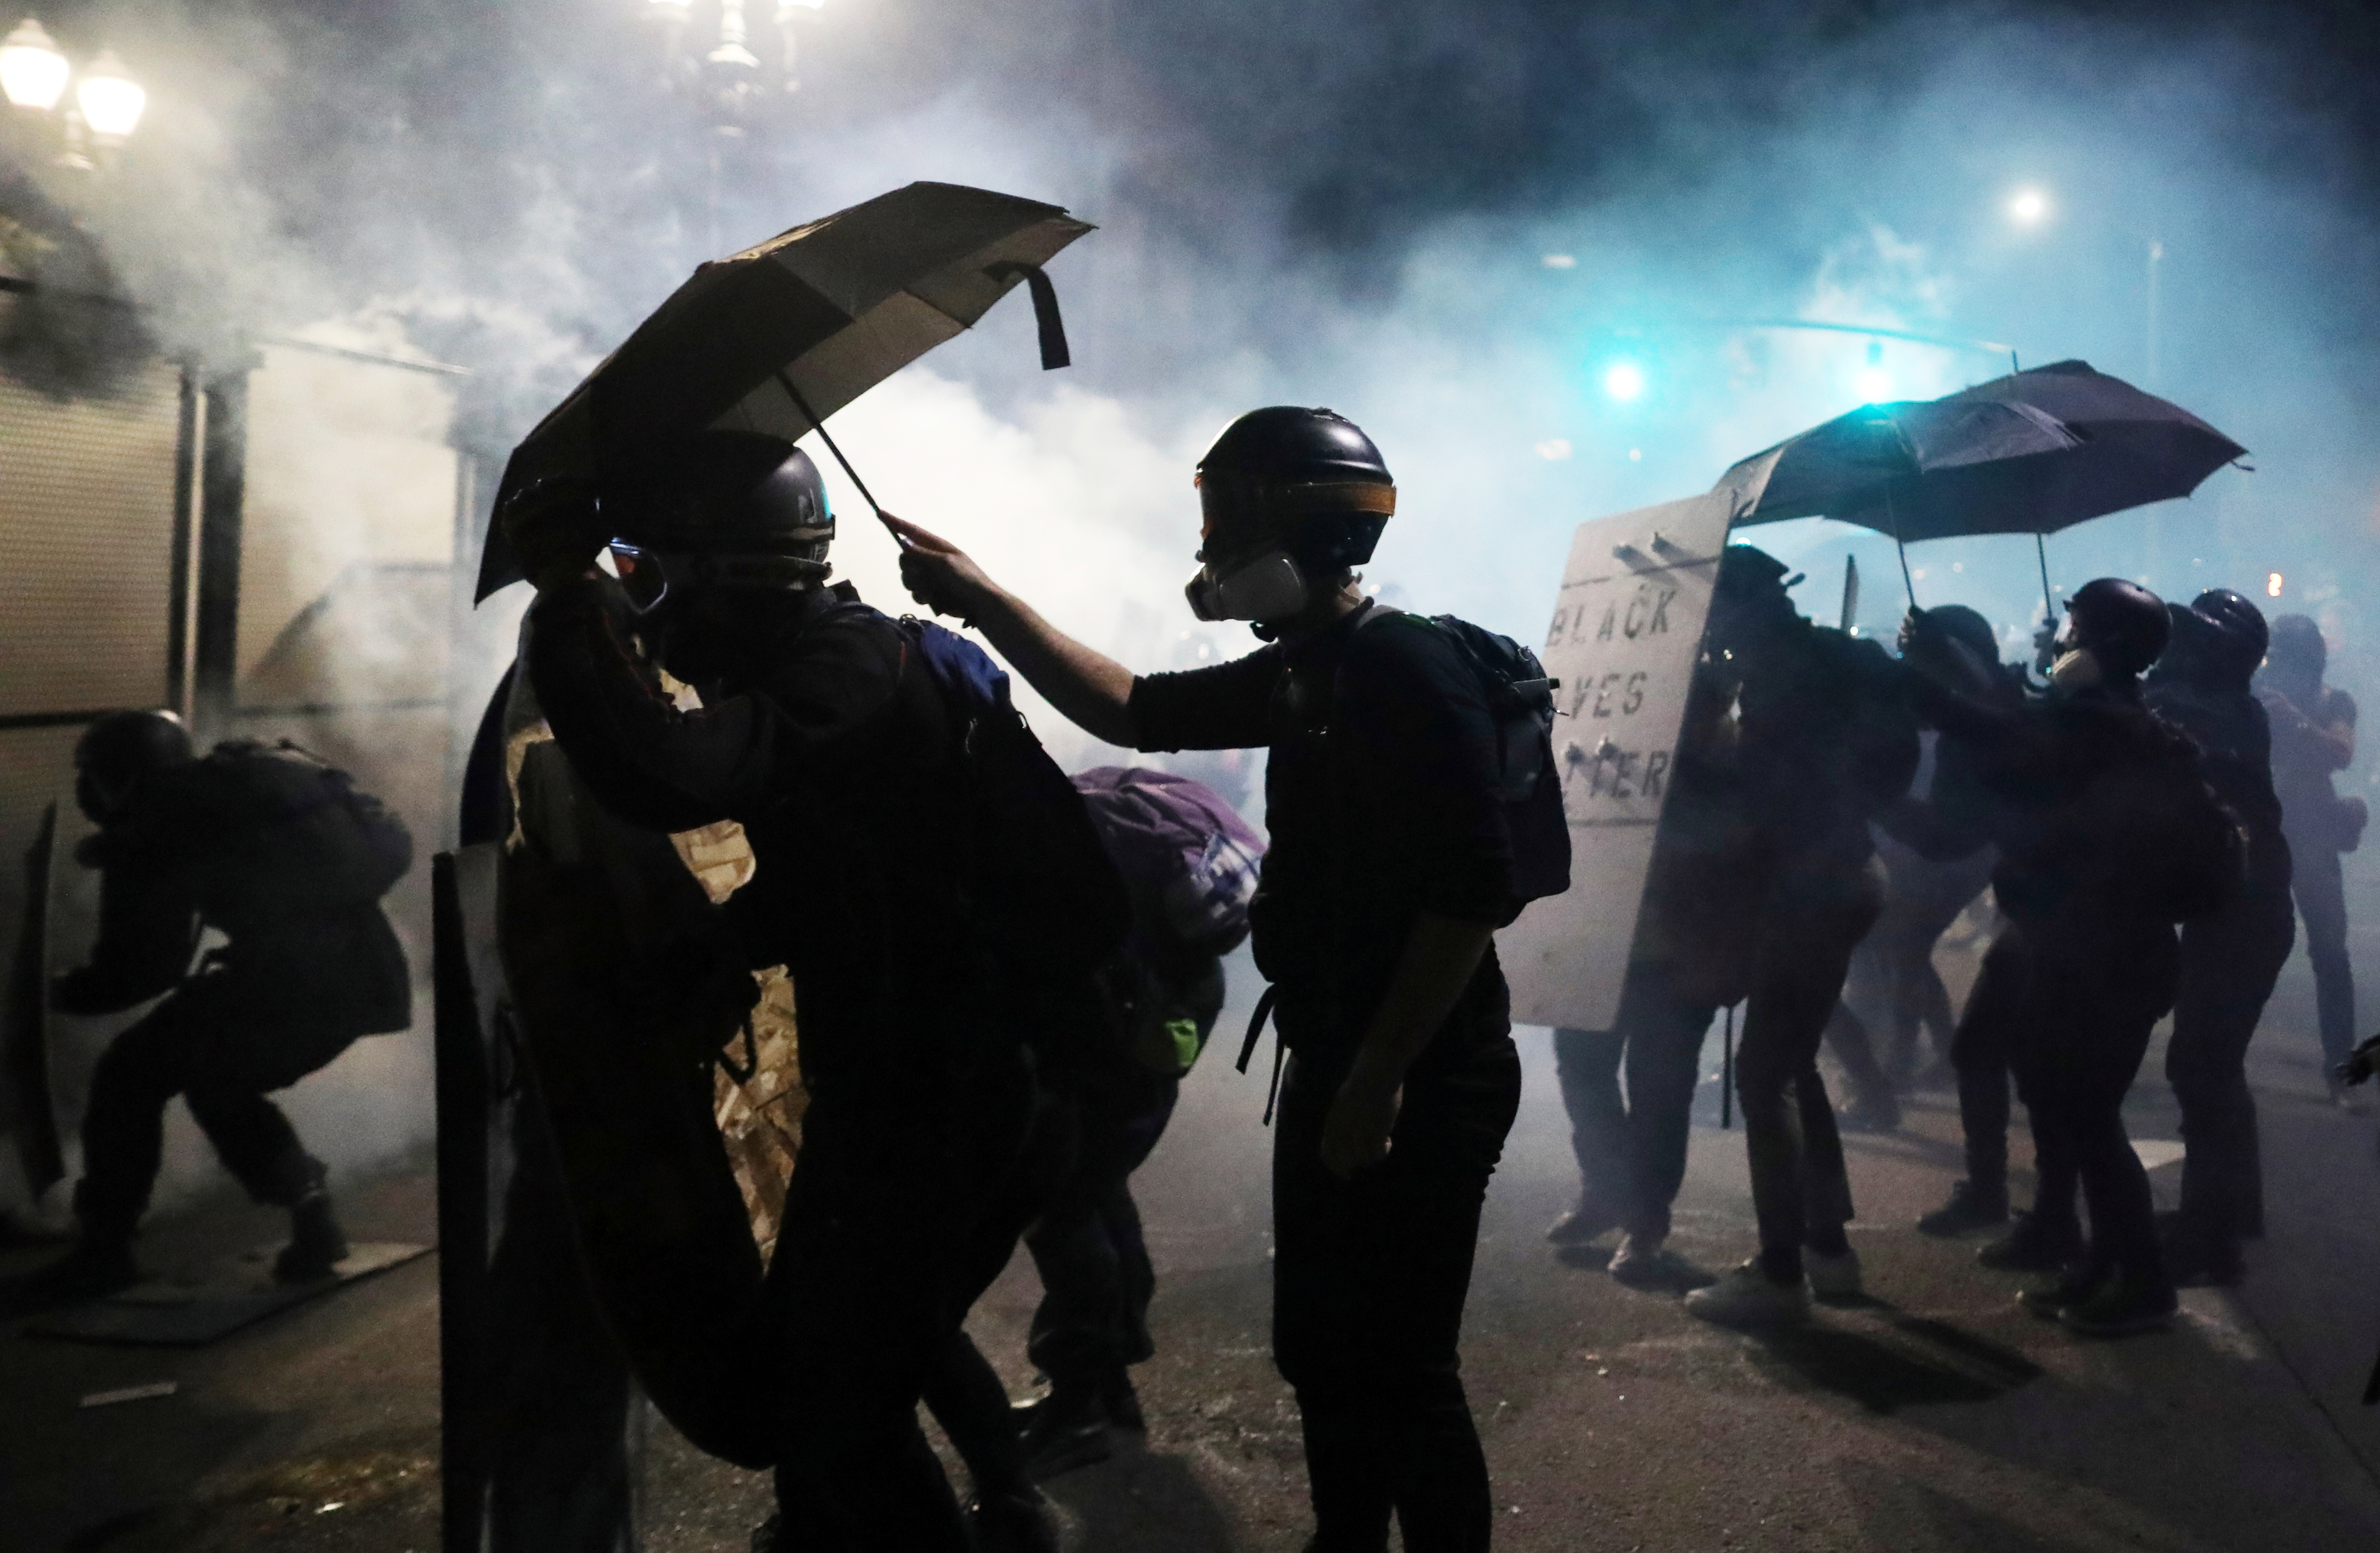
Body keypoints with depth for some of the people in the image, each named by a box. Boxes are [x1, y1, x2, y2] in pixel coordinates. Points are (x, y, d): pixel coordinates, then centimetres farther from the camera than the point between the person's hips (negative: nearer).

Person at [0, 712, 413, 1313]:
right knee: (218, 1078, 27)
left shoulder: (154, 824, 5)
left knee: (131, 1077, 10)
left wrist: (66, 994, 26)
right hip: (363, 969, 7)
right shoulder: (265, 771, 24)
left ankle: (102, 1253, 13)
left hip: (290, 971, -7)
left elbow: (139, 965, 6)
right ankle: (311, 1217, 24)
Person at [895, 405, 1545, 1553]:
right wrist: (984, 603, 14)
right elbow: (1133, 711, 18)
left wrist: (1380, 1074, -23)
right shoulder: (1300, 673, 10)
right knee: (1319, 1353, 19)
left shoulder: (1407, 667, -19)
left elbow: (1475, 891, -24)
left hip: (1421, 1084, -9)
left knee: (1399, 1373, 0)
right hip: (1335, 1067, 9)